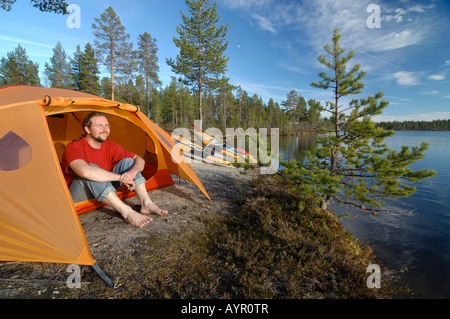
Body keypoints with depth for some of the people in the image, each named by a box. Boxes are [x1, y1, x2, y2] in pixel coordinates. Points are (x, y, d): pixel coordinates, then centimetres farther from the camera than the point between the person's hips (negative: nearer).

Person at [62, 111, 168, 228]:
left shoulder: (110, 146, -1)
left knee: (127, 161, -11)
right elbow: (85, 171, -43)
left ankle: (146, 204, -25)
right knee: (90, 175, -37)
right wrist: (120, 177, -39)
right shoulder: (73, 147, -21)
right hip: (78, 198, -5)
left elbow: (139, 159, -2)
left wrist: (133, 171, -27)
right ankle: (126, 212, -45)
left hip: (103, 192, 6)